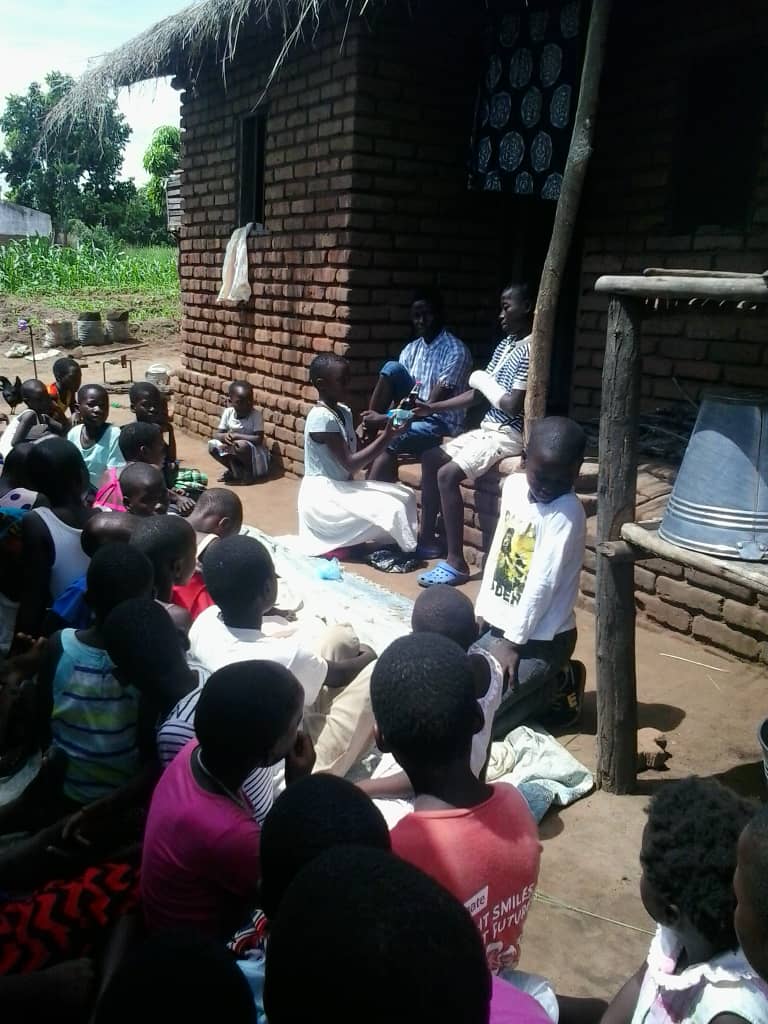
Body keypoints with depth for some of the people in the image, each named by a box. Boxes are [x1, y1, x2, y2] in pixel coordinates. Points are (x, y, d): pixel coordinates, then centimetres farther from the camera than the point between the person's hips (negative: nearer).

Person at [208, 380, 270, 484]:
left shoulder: (256, 415, -18)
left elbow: (259, 439, -25)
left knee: (242, 445, -34)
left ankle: (249, 473, -7)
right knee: (212, 445, -14)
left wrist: (236, 436, -27)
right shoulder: (228, 412, -7)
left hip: (254, 453, -5)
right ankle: (235, 471, 2)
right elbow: (216, 434, -4)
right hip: (233, 451, 5)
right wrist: (225, 436, -28)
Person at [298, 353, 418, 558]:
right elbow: (349, 464, -23)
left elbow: (354, 455, 10)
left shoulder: (344, 412, 8)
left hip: (343, 487, 9)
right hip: (322, 495, -9)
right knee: (391, 510, -22)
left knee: (405, 496, 1)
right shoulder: (321, 417, -20)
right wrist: (386, 437, -24)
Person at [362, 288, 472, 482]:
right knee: (392, 368, -16)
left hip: (440, 422, -6)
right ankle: (368, 427, -15)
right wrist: (375, 418, -17)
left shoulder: (456, 351, -16)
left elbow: (432, 405, -21)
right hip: (413, 412, 6)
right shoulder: (411, 349, 7)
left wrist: (386, 419, -25)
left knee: (389, 441, -32)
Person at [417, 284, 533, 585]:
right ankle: (427, 538, 20)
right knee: (431, 458, 12)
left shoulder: (530, 349, -18)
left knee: (448, 474, -24)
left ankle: (456, 562, -18)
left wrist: (483, 381, -8)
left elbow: (513, 406, -24)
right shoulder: (505, 344, 13)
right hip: (488, 428, 10)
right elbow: (477, 394, 15)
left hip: (509, 435, -10)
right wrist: (432, 408, 9)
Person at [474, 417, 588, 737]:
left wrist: (513, 642, -17)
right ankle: (543, 682, 18)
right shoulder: (513, 485, 1)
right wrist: (480, 612, 8)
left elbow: (543, 583, -20)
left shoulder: (567, 513, -20)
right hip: (498, 625, 8)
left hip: (540, 640, -7)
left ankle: (557, 686, 8)